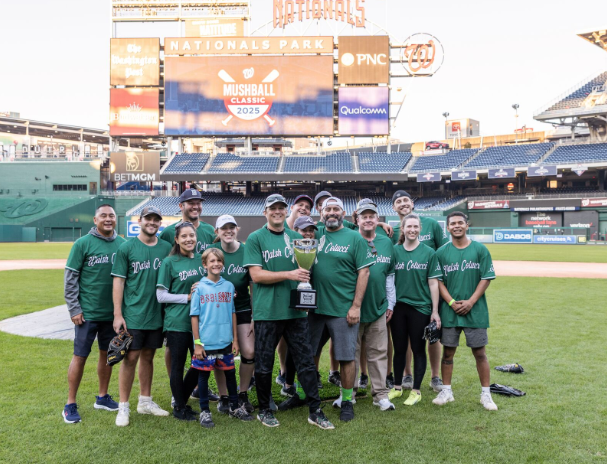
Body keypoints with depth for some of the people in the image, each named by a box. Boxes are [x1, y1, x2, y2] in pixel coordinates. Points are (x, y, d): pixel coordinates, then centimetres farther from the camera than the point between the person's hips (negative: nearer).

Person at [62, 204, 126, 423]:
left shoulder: (122, 244, 3)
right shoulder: (83, 243, -7)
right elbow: (70, 277, -6)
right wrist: (74, 309, -10)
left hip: (112, 313, 4)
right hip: (88, 313, -4)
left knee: (107, 354, 14)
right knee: (80, 356, 2)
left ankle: (103, 397, 29)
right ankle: (70, 405, 15)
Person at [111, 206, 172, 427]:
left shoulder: (167, 248, 5)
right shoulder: (127, 247, -4)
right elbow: (118, 281, -4)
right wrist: (117, 314, -9)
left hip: (157, 315, 4)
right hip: (133, 315, -3)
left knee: (148, 357, 14)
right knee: (130, 358, -1)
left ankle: (145, 401, 26)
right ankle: (123, 407, 11)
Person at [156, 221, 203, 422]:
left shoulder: (202, 259, 6)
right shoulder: (169, 262, -6)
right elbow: (161, 296, -7)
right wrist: (188, 296, -13)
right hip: (177, 322, -5)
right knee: (178, 365, 7)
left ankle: (182, 400, 31)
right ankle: (180, 408, 25)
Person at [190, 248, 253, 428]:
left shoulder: (229, 286, 5)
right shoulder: (199, 287, -4)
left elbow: (232, 313, 9)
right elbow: (194, 316, -3)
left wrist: (235, 339, 8)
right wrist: (197, 343, -7)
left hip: (226, 341, 3)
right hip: (206, 342, -3)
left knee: (230, 373, 12)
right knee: (203, 374, 6)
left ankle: (235, 407, 29)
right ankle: (204, 411, 21)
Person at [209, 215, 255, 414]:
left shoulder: (247, 252, -4)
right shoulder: (210, 251, -4)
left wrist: (255, 317, -2)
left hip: (243, 308, 0)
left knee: (249, 352, -7)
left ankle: (243, 395, 14)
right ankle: (224, 397, 21)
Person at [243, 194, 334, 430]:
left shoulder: (296, 237, 12)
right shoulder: (255, 238, 0)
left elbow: (306, 268, 20)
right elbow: (256, 275, -9)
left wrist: (305, 271, -4)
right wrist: (288, 274, -17)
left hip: (295, 310, 3)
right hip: (267, 311, -3)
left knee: (306, 361, 5)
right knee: (264, 365, 7)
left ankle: (315, 411, 15)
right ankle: (264, 410, 25)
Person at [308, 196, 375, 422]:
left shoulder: (355, 238, -2)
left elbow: (363, 272, -5)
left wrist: (356, 306, -10)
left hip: (344, 309, -4)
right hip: (316, 307, 4)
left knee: (346, 357, 4)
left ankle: (347, 401, 20)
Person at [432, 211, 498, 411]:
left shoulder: (480, 249, 0)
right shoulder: (442, 252, 3)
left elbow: (486, 278, -2)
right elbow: (438, 281, 1)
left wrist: (470, 302, -11)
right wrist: (452, 302, -11)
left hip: (475, 311, -1)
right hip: (449, 311, 1)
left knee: (479, 352, 5)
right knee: (448, 352, 8)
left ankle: (485, 394, 16)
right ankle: (446, 391, 20)